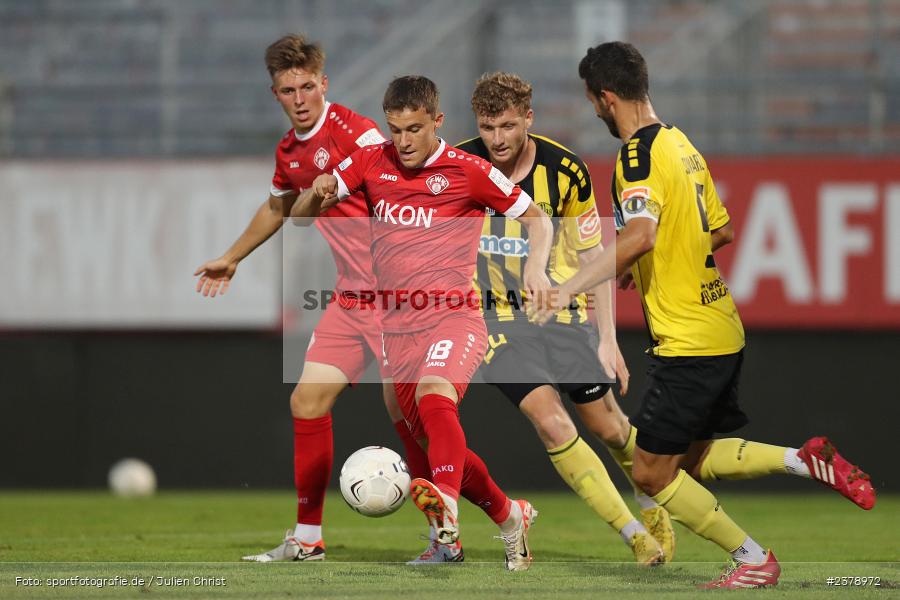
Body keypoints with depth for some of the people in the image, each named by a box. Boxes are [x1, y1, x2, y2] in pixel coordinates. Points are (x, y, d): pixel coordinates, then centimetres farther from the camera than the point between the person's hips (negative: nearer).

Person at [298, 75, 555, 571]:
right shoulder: (370, 163, 8)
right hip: (397, 328, 5)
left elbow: (536, 218, 6)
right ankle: (510, 517, 32)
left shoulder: (469, 172, -2)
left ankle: (446, 512, -55)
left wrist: (536, 265, -14)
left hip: (453, 318, -5)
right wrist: (318, 193, -19)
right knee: (439, 447, 9)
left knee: (434, 396, -35)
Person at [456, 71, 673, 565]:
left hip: (562, 312, 1)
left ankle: (651, 505, 38)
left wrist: (607, 339, -4)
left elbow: (593, 256, -2)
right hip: (498, 316, -1)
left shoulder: (565, 171, -11)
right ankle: (635, 535, -10)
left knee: (608, 426, 6)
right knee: (550, 421, -18)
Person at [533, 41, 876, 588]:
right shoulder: (681, 144, 12)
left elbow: (641, 236, -34)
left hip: (687, 342, -9)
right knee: (692, 460, 20)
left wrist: (571, 287, -37)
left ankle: (753, 560, 3)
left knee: (652, 474, 0)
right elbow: (722, 231, 21)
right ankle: (805, 460, 8)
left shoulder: (637, 156, -17)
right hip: (722, 330, 9)